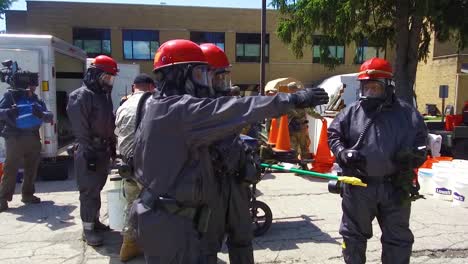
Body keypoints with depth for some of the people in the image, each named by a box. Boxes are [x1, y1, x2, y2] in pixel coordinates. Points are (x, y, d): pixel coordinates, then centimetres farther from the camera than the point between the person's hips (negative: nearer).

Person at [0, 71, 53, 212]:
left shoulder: (36, 100, 10)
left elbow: (50, 116, 1)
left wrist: (41, 114, -21)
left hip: (33, 138, 5)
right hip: (14, 138, -5)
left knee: (32, 168, 11)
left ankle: (28, 194, 25)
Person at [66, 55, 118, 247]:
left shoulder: (104, 95, 15)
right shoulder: (81, 96, -13)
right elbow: (80, 128, -19)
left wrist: (112, 146, 17)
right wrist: (88, 152, -21)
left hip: (103, 149, 8)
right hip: (89, 151, -8)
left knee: (97, 187, 16)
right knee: (89, 189, -3)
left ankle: (94, 220, 28)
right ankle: (87, 228, 5)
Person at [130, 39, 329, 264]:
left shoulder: (153, 105, 8)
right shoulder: (182, 109, -23)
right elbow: (237, 110, -29)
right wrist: (293, 100, -27)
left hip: (159, 213, 10)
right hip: (171, 221, -10)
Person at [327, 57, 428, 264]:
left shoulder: (407, 114, 0)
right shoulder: (351, 112, 1)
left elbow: (421, 141, 7)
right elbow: (333, 134, 7)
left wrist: (414, 155, -14)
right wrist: (342, 152, -11)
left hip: (396, 186, 0)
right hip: (358, 185, 0)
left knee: (398, 238, 15)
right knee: (353, 233, 15)